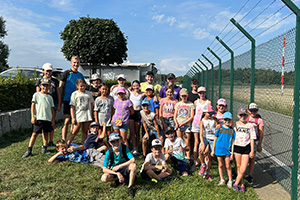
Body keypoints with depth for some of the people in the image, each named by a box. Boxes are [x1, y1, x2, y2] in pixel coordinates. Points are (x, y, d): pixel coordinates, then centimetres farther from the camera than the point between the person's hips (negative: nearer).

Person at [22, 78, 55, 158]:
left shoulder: (50, 97, 15)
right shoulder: (36, 95, 5)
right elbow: (33, 105, 0)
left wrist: (53, 119, 10)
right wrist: (33, 116, -9)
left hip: (48, 118, 4)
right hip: (39, 118, -3)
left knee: (45, 133, 10)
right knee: (35, 134, -3)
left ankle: (44, 148, 19)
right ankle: (29, 151, 2)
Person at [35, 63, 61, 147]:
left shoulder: (55, 81, 12)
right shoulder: (40, 81, 7)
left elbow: (58, 94, 11)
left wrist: (59, 105, 6)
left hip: (53, 104, 2)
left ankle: (51, 141, 15)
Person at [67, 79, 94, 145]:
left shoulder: (88, 93, 10)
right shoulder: (75, 94, 1)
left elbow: (92, 104, 19)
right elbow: (72, 107, -2)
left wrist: (91, 113, 12)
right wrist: (73, 117, -8)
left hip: (87, 116, 3)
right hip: (78, 116, -3)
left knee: (85, 131, 8)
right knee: (75, 131, -5)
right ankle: (67, 144, 1)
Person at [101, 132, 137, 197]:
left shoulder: (124, 148, -17)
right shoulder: (109, 152, -16)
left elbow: (133, 160, -28)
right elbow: (104, 169, -17)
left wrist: (119, 166, -29)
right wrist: (117, 173, -29)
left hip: (125, 169, 0)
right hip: (114, 171, 1)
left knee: (133, 166, -33)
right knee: (104, 178, -28)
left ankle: (130, 187, -17)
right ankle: (118, 178, -2)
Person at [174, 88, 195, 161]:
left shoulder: (191, 104, 4)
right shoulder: (178, 104, 12)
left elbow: (192, 117, -2)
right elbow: (175, 116, 10)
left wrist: (183, 123, -10)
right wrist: (176, 123, -9)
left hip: (187, 125, -2)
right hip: (179, 125, 2)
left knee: (187, 142, -1)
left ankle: (188, 157, 8)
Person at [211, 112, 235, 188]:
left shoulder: (232, 130, -2)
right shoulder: (219, 128, -3)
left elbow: (233, 142, 1)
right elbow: (215, 140, 2)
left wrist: (232, 153, 0)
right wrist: (213, 150, 2)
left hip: (227, 151, 0)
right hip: (219, 150, 1)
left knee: (228, 166, 5)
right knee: (220, 165, 12)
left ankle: (230, 181, 21)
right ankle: (222, 179, 27)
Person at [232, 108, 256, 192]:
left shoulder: (250, 125, 0)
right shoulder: (235, 124, 2)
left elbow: (252, 139, 2)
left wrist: (252, 151, 0)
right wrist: (232, 149, 2)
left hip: (246, 148, -1)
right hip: (237, 147, 1)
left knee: (243, 169, -4)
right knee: (238, 167, 8)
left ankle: (235, 184, 11)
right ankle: (242, 185, 22)